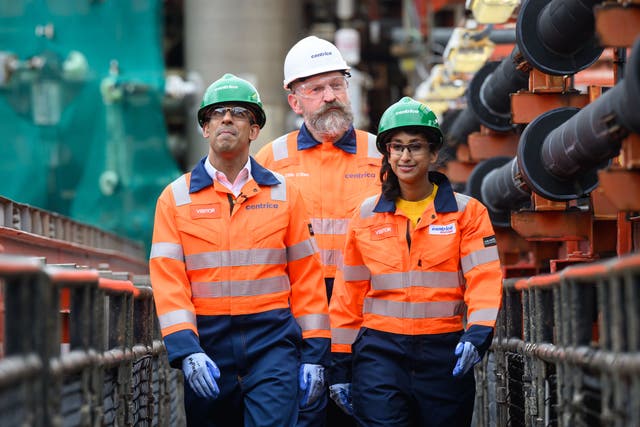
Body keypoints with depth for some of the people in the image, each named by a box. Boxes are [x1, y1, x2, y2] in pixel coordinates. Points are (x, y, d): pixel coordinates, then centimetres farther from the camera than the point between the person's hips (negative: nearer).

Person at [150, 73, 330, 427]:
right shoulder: (176, 197, 5)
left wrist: (313, 353, 2)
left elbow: (306, 276, 7)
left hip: (272, 343, -1)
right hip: (208, 346, 1)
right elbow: (167, 280, -2)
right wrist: (186, 350, -14)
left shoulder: (283, 193, 8)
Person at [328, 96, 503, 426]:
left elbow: (485, 278, -6)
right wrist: (340, 363, 9)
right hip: (380, 351, 0)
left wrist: (478, 333, -23)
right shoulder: (366, 216, 8)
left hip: (444, 353, 0)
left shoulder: (466, 211, 3)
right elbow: (348, 293, 11)